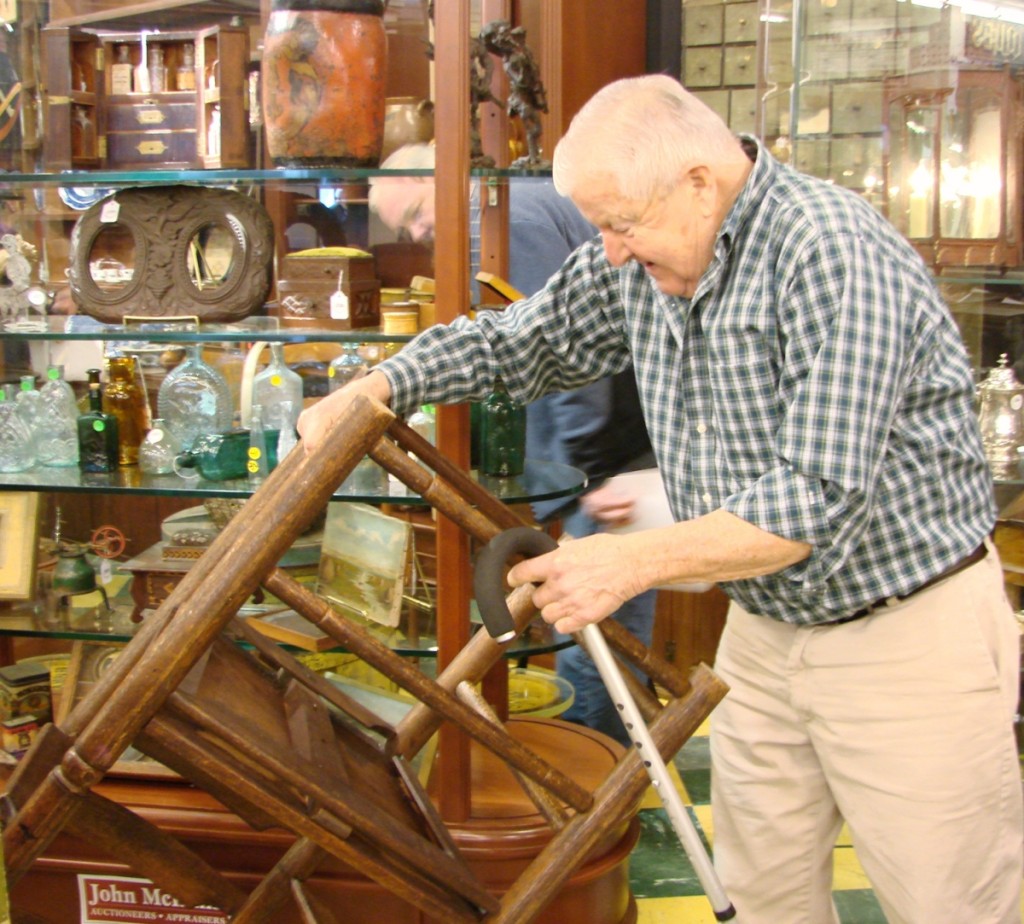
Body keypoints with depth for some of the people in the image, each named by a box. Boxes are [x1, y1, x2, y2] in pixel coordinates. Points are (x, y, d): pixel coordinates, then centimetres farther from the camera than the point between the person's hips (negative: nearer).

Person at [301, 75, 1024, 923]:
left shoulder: (835, 252, -24)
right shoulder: (639, 264, 0)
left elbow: (822, 497, -29)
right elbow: (514, 340, 14)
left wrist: (634, 562, -27)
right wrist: (373, 390, 1)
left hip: (910, 631, -7)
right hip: (765, 625, 7)